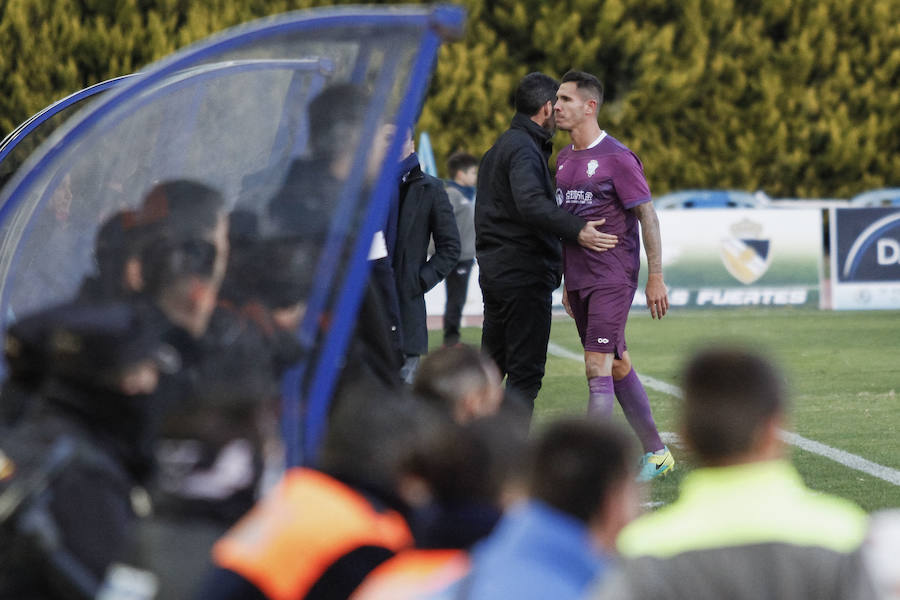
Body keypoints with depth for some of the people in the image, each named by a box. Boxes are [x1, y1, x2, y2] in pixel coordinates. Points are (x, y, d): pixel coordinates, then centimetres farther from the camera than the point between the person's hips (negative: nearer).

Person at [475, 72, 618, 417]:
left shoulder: (499, 148, 21)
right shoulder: (524, 149, -13)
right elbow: (531, 204, -30)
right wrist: (577, 231, -34)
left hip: (493, 272, 10)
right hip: (525, 275, -10)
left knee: (491, 366, 15)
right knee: (525, 373, -8)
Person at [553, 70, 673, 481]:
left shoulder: (617, 159, -11)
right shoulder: (564, 159, 12)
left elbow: (647, 216, -10)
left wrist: (656, 277, -12)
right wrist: (568, 281, 20)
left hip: (612, 278, -8)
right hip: (579, 279, 8)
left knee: (598, 368, -13)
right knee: (617, 366, 12)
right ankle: (656, 453, 22)